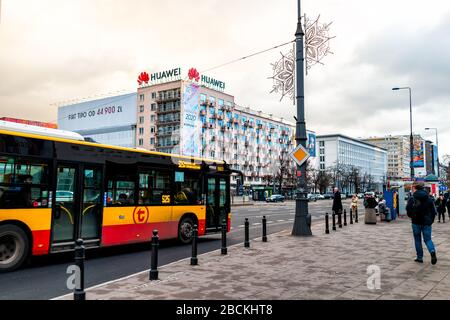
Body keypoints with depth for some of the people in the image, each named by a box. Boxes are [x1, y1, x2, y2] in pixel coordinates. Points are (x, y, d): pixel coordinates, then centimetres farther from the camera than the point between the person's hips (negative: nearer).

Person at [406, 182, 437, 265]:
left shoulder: (412, 199, -8)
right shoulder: (429, 198, 4)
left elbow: (408, 210, -11)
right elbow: (434, 211, 5)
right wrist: (431, 220, 14)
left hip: (416, 222, -2)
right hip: (427, 222, 3)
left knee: (417, 240, 10)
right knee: (428, 239, 9)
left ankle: (420, 257, 13)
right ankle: (432, 251, -19)